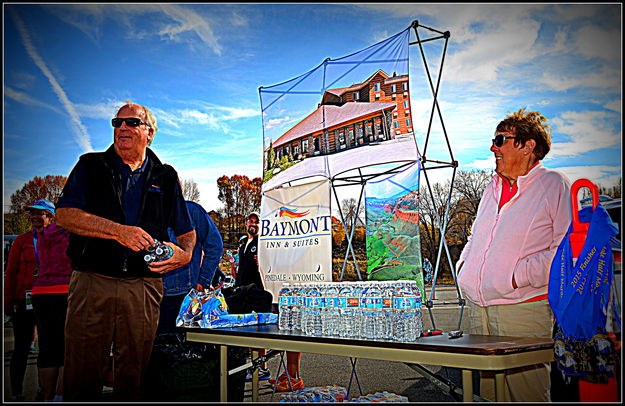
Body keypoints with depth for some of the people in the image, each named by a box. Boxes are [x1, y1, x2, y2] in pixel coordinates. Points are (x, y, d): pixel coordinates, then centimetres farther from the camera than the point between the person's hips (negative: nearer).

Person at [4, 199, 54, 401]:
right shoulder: (22, 240, 7)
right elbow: (10, 272, 5)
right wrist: (8, 302, -2)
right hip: (24, 301, -1)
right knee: (21, 347, 3)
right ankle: (16, 392, 11)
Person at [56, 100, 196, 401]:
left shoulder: (165, 177, 15)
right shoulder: (91, 166, 10)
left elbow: (187, 232, 19)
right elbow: (64, 214, -4)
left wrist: (184, 254, -4)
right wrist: (118, 230, -16)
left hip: (144, 287, 1)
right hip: (92, 282, -1)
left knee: (133, 378, 6)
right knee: (82, 377, 2)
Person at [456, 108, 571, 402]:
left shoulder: (554, 185, -4)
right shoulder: (493, 187, 18)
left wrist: (520, 276, -17)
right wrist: (464, 265, 13)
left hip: (523, 309, -7)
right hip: (477, 309, 7)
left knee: (526, 393, -3)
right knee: (487, 393, 12)